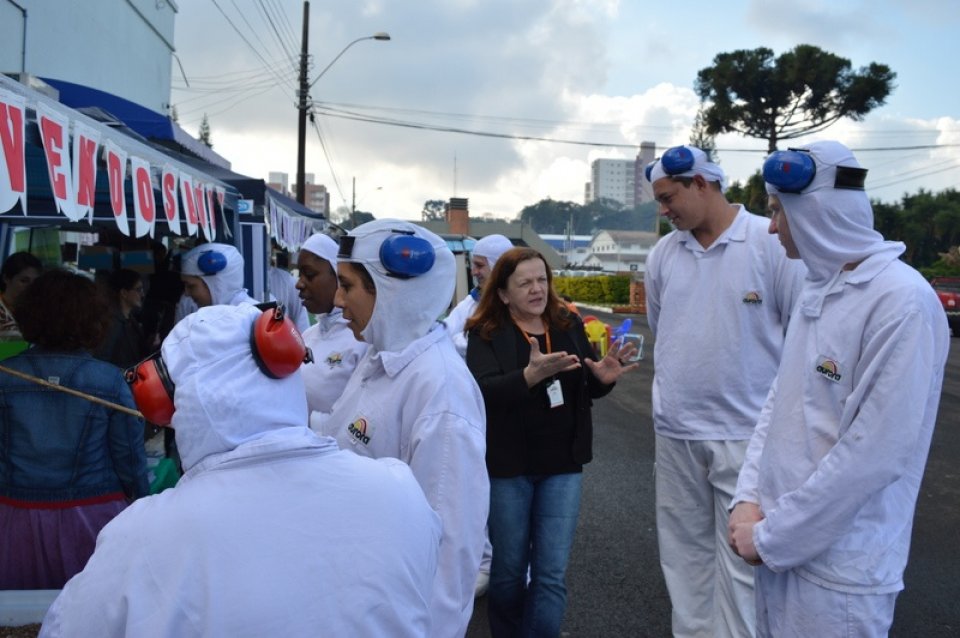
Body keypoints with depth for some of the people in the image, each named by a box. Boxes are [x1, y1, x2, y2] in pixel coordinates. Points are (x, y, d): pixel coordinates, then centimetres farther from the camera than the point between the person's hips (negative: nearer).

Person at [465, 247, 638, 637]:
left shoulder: (569, 325, 3)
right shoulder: (486, 334, -7)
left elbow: (587, 389, 11)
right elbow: (483, 392, -22)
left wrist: (603, 377, -13)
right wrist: (530, 374, -39)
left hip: (562, 464, 3)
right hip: (508, 466, -2)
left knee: (552, 574, 3)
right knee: (509, 569, 12)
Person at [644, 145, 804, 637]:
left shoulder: (773, 242, -9)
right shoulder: (662, 254, 6)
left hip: (749, 432, -5)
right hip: (674, 431, 5)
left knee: (743, 558, 0)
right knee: (684, 553, 15)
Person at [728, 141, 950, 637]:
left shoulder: (902, 302, -19)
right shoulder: (816, 289, 8)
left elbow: (875, 454, -22)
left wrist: (772, 536, -16)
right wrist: (748, 498, -2)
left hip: (838, 565, -7)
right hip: (783, 542, 7)